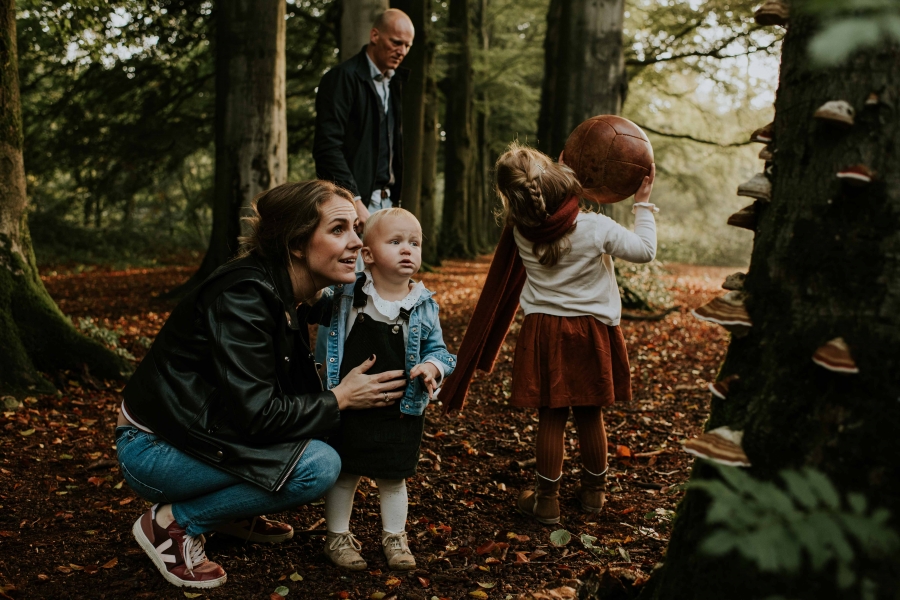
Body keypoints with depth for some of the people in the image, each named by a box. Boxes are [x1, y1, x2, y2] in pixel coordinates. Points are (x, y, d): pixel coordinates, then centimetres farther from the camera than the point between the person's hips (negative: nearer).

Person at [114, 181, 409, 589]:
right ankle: (172, 522, -8)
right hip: (153, 449, -9)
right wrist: (340, 400, -16)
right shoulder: (241, 298, -26)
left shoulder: (291, 295, 1)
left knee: (327, 432, 2)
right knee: (317, 466, -23)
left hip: (209, 430, 9)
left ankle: (233, 514, 12)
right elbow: (257, 415, -27)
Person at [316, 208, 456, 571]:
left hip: (400, 412, 1)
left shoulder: (423, 306, -3)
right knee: (343, 473, 11)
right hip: (347, 407, -1)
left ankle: (394, 536, 34)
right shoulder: (344, 296, -7)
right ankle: (338, 536, 30)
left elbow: (438, 348, 5)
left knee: (393, 478, 14)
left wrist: (433, 366, -15)